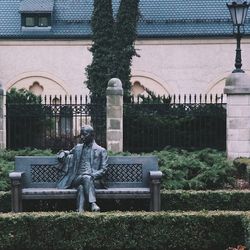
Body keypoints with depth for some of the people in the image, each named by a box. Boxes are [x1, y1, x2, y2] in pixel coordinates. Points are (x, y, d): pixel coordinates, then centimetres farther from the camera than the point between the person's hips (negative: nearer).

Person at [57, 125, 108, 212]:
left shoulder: (101, 151, 13)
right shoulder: (78, 148, 25)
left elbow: (103, 170, 6)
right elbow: (68, 154, 39)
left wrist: (92, 175, -14)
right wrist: (63, 153, 12)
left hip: (93, 180, -2)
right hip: (77, 178, 2)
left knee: (81, 187, -38)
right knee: (86, 178, -37)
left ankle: (80, 211, -52)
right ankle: (92, 203, -52)